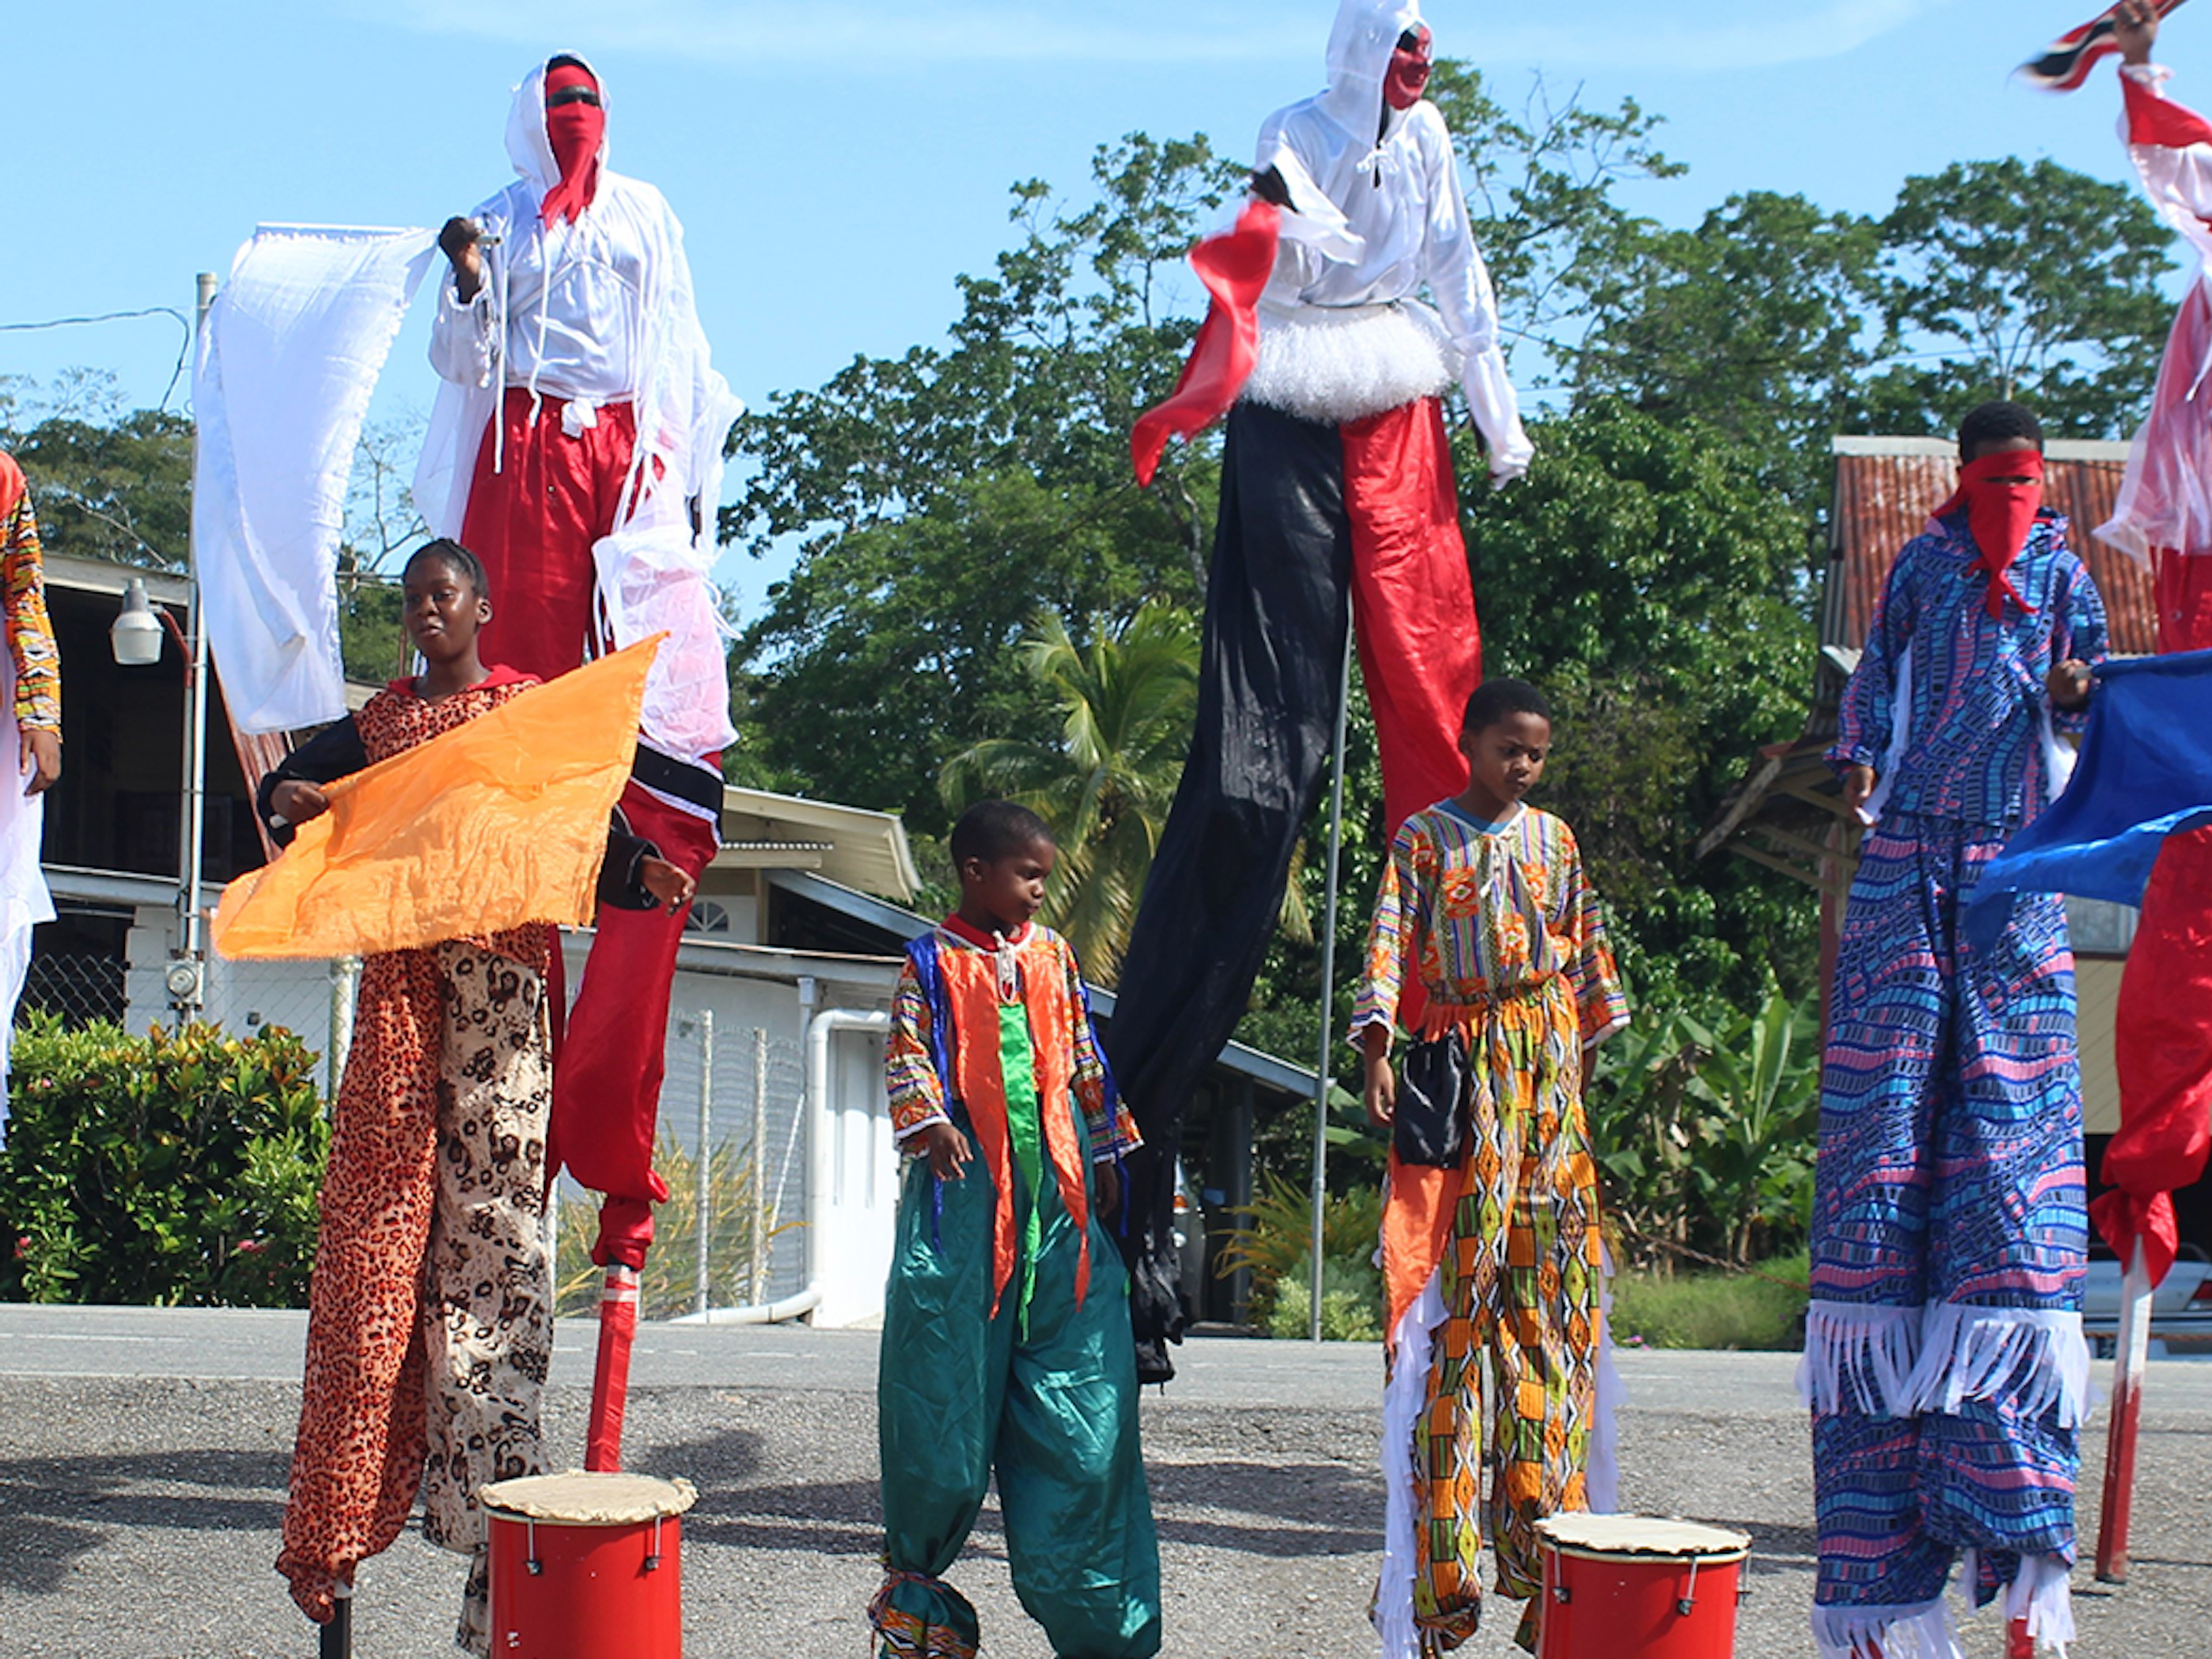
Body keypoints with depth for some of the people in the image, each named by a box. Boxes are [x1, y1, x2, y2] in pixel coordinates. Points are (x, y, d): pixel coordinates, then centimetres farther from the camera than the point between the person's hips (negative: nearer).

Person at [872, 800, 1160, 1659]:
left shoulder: (1051, 955, 14)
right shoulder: (934, 961, 2)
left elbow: (1085, 1058, 18)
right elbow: (906, 1051, -4)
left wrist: (1106, 1151, 15)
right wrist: (929, 1121, -20)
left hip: (1055, 1182, 4)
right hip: (967, 1184, -4)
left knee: (1079, 1387, 1)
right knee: (950, 1369, -3)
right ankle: (914, 1568, 16)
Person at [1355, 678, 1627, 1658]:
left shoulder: (1553, 839, 13)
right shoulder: (1425, 838, 2)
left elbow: (1585, 951, 17)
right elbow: (1389, 944, -6)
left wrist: (1587, 1054, 14)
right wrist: (1378, 1054, -17)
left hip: (1547, 1062, 4)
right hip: (1460, 1061, -3)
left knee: (1549, 1265, 1)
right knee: (1457, 1261, -7)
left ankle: (1541, 1506, 6)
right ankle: (1442, 1537, -4)